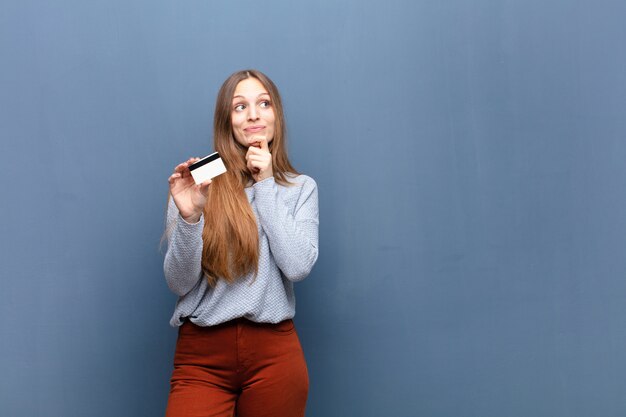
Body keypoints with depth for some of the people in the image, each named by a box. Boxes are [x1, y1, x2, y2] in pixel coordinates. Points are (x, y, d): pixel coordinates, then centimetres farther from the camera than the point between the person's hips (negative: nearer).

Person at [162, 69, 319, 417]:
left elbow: (298, 266, -9)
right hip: (202, 355, -1)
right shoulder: (198, 183, 2)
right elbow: (179, 283, -1)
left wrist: (266, 186, -5)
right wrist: (189, 216, -17)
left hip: (274, 353, 1)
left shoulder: (301, 188, 6)